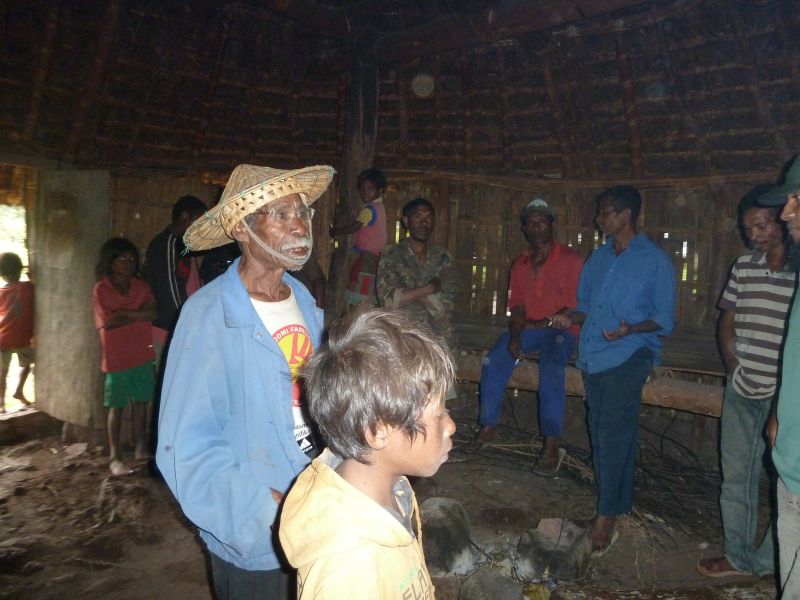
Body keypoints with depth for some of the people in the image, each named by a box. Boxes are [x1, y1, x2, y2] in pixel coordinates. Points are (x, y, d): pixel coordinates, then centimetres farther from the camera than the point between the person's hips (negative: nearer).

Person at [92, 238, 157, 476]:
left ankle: (141, 448, 22)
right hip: (116, 358, -3)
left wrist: (125, 313, -16)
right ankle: (114, 457, 14)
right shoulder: (101, 290, -6)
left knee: (141, 403, 10)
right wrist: (138, 313, -10)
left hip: (142, 356, 3)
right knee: (116, 407, 5)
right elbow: (108, 323, -16)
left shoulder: (141, 287, 5)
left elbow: (153, 313, -9)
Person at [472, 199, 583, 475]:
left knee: (551, 368, -33)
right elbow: (516, 306, 9)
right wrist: (514, 335, -8)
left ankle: (552, 445, -26)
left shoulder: (569, 259, -5)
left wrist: (546, 322, -18)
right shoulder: (520, 263, 11)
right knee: (493, 361, -19)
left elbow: (577, 306, -10)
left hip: (560, 329, -4)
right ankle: (489, 425, -6)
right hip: (527, 327, 5)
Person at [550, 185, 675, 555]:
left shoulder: (655, 261, -2)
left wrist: (630, 329, -22)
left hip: (629, 356, -6)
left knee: (613, 434, -12)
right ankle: (616, 508, 24)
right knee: (602, 435, 10)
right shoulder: (597, 258, 16)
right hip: (592, 356, 6)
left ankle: (606, 517, -3)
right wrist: (570, 319, -1)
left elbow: (665, 319, -4)